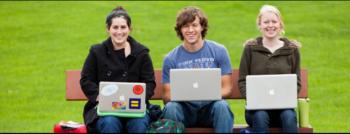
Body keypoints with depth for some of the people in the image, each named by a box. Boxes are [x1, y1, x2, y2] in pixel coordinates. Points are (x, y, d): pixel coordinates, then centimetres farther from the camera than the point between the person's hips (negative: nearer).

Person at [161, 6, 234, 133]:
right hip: (185, 108, 0)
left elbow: (226, 88, 2)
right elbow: (167, 96, 1)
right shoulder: (171, 58, 2)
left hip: (210, 108, 0)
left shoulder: (219, 51, 2)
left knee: (221, 106, -33)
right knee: (170, 107, -32)